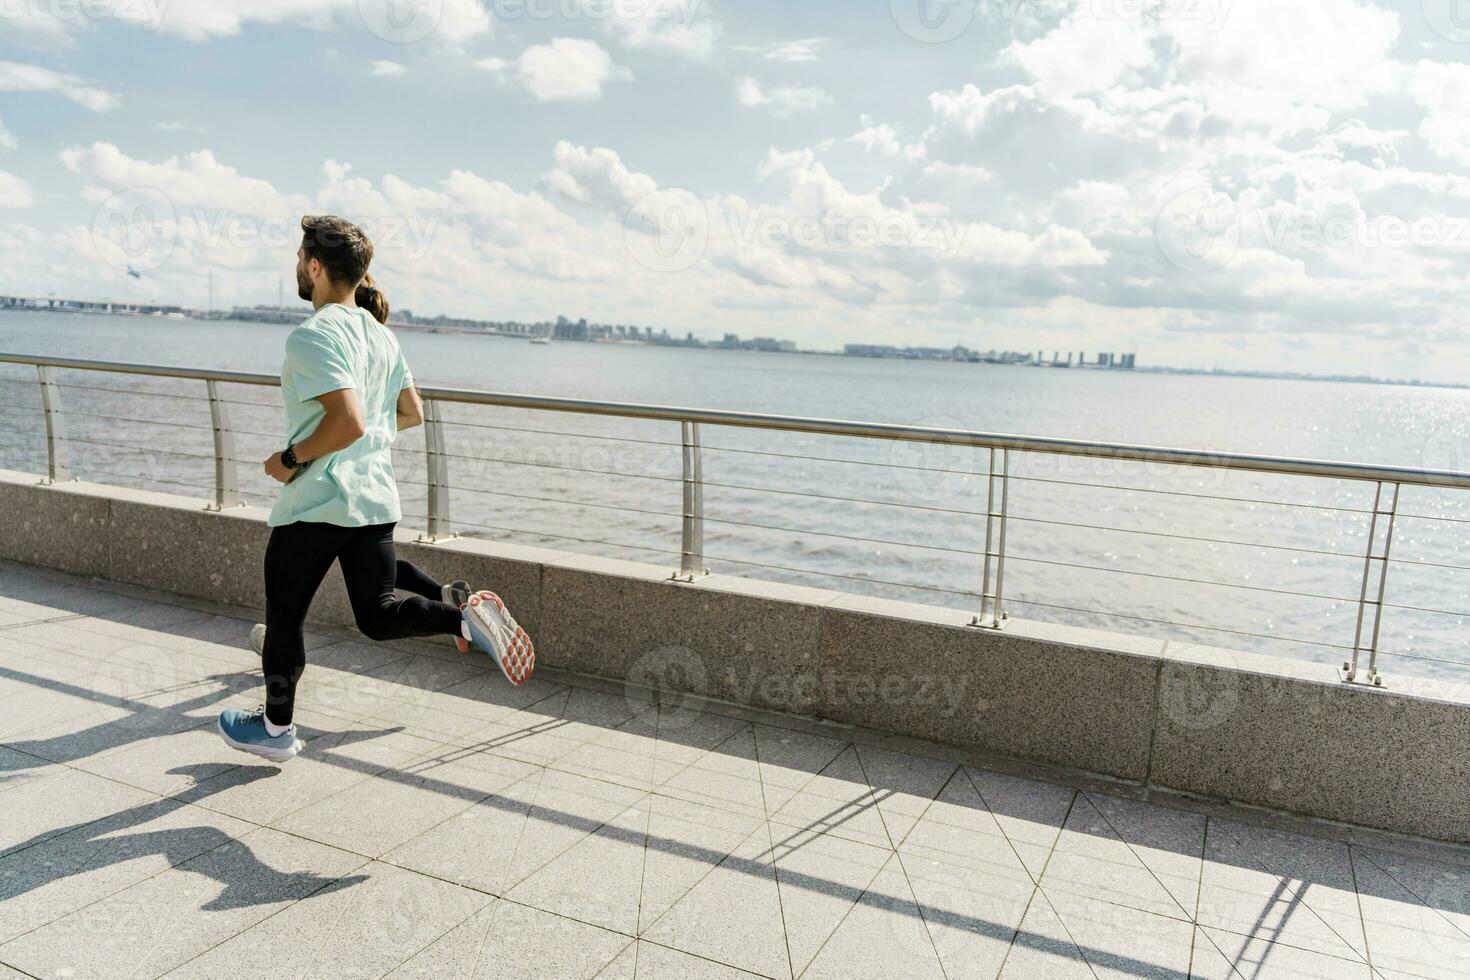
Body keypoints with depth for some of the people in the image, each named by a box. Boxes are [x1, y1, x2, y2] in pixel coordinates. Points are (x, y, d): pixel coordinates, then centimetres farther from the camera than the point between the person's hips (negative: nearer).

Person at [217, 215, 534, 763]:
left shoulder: (314, 335, -16)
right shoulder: (380, 333, 9)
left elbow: (348, 422, -26)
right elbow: (412, 413, 16)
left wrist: (289, 460, -13)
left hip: (315, 502, -7)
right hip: (376, 498, 7)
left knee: (284, 616, 12)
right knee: (379, 615, 10)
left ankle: (275, 729, 26)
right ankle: (462, 611, -15)